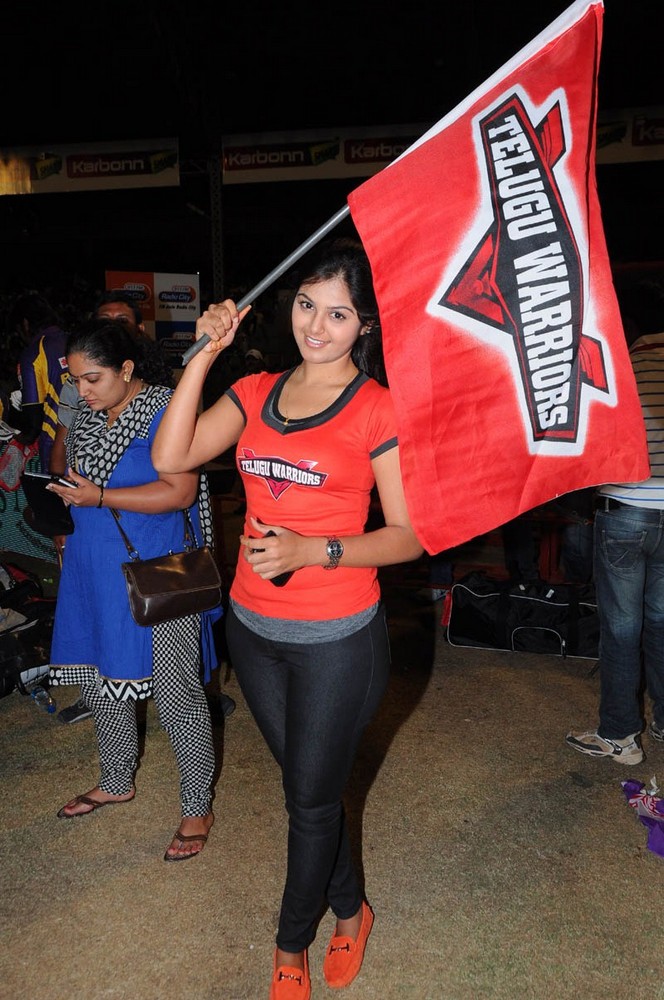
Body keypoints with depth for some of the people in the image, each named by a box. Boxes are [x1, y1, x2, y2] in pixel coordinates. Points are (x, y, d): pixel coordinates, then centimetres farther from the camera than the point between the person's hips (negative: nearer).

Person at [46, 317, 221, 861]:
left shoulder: (164, 410, -14)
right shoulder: (89, 415, 10)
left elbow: (179, 491, -22)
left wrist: (99, 497, -22)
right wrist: (67, 491, 5)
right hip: (96, 572, 8)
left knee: (176, 690, 0)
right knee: (100, 680, 19)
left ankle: (198, 806, 19)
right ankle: (117, 781, 43)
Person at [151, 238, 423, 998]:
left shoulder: (378, 410, -11)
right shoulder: (256, 393, 4)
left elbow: (408, 536, -12)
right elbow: (169, 457, -9)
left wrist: (311, 550, -24)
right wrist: (205, 354, -11)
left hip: (335, 637, -5)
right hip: (253, 627, 5)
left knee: (310, 798, 14)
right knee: (308, 785, 21)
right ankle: (349, 909, 48)